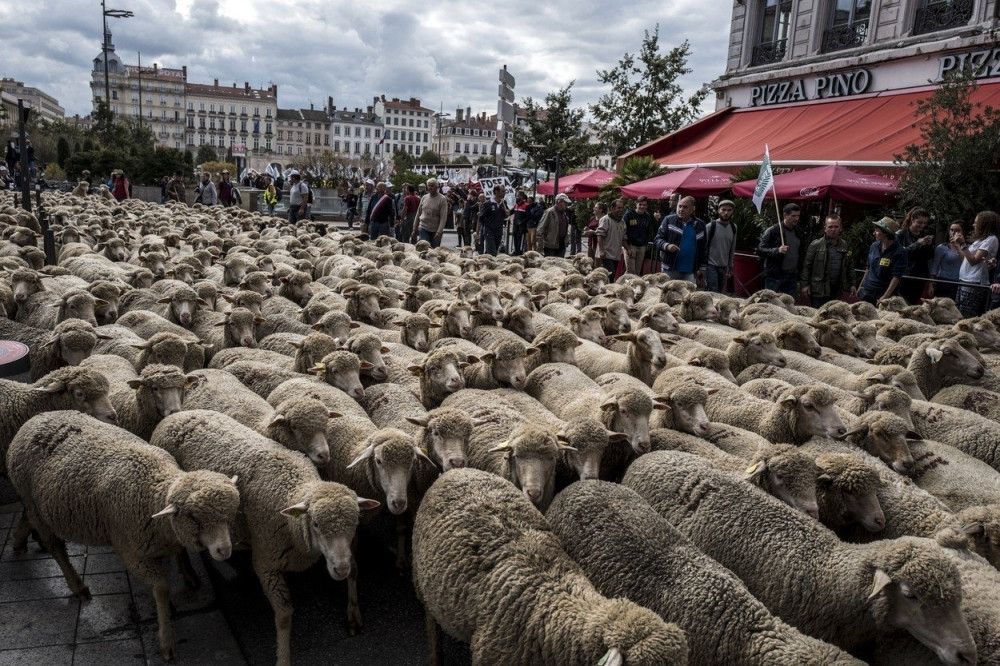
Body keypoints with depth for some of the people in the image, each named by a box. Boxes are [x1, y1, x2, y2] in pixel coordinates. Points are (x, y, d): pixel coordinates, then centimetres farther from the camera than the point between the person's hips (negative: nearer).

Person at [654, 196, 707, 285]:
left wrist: (702, 268, 11)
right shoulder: (669, 220, -1)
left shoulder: (700, 225, 8)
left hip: (690, 272, 2)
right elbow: (658, 239, -1)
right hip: (670, 269, -2)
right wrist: (667, 245, -22)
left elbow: (703, 249, 14)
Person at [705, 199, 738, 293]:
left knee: (720, 293, 6)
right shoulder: (710, 226, -7)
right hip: (711, 266, -5)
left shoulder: (733, 228, 8)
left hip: (724, 267, 5)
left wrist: (730, 266, 14)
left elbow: (732, 249, 15)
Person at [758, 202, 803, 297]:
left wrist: (798, 279, 17)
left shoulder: (797, 233, 14)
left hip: (791, 277, 6)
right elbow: (760, 250, -9)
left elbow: (799, 255, 20)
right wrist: (777, 250, -25)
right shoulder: (772, 231, -5)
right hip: (774, 277, -6)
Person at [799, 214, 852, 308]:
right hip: (819, 290, -4)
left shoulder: (844, 246, 11)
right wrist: (804, 284, -11)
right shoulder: (815, 245, -4)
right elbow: (806, 266, -5)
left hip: (836, 291, 5)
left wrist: (849, 286, 16)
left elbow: (848, 267, 19)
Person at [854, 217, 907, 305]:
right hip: (866, 292, 5)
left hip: (883, 295, -5)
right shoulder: (874, 246, 3)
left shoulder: (899, 252, -13)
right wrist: (860, 286, 15)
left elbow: (896, 277, -16)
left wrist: (885, 297, -23)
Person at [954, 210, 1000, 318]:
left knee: (966, 318, -13)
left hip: (974, 284, -9)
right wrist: (957, 246, 19)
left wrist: (963, 244, -14)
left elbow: (973, 261, -14)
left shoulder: (991, 239, -8)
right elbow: (966, 259, 19)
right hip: (965, 282, 9)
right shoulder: (980, 239, 20)